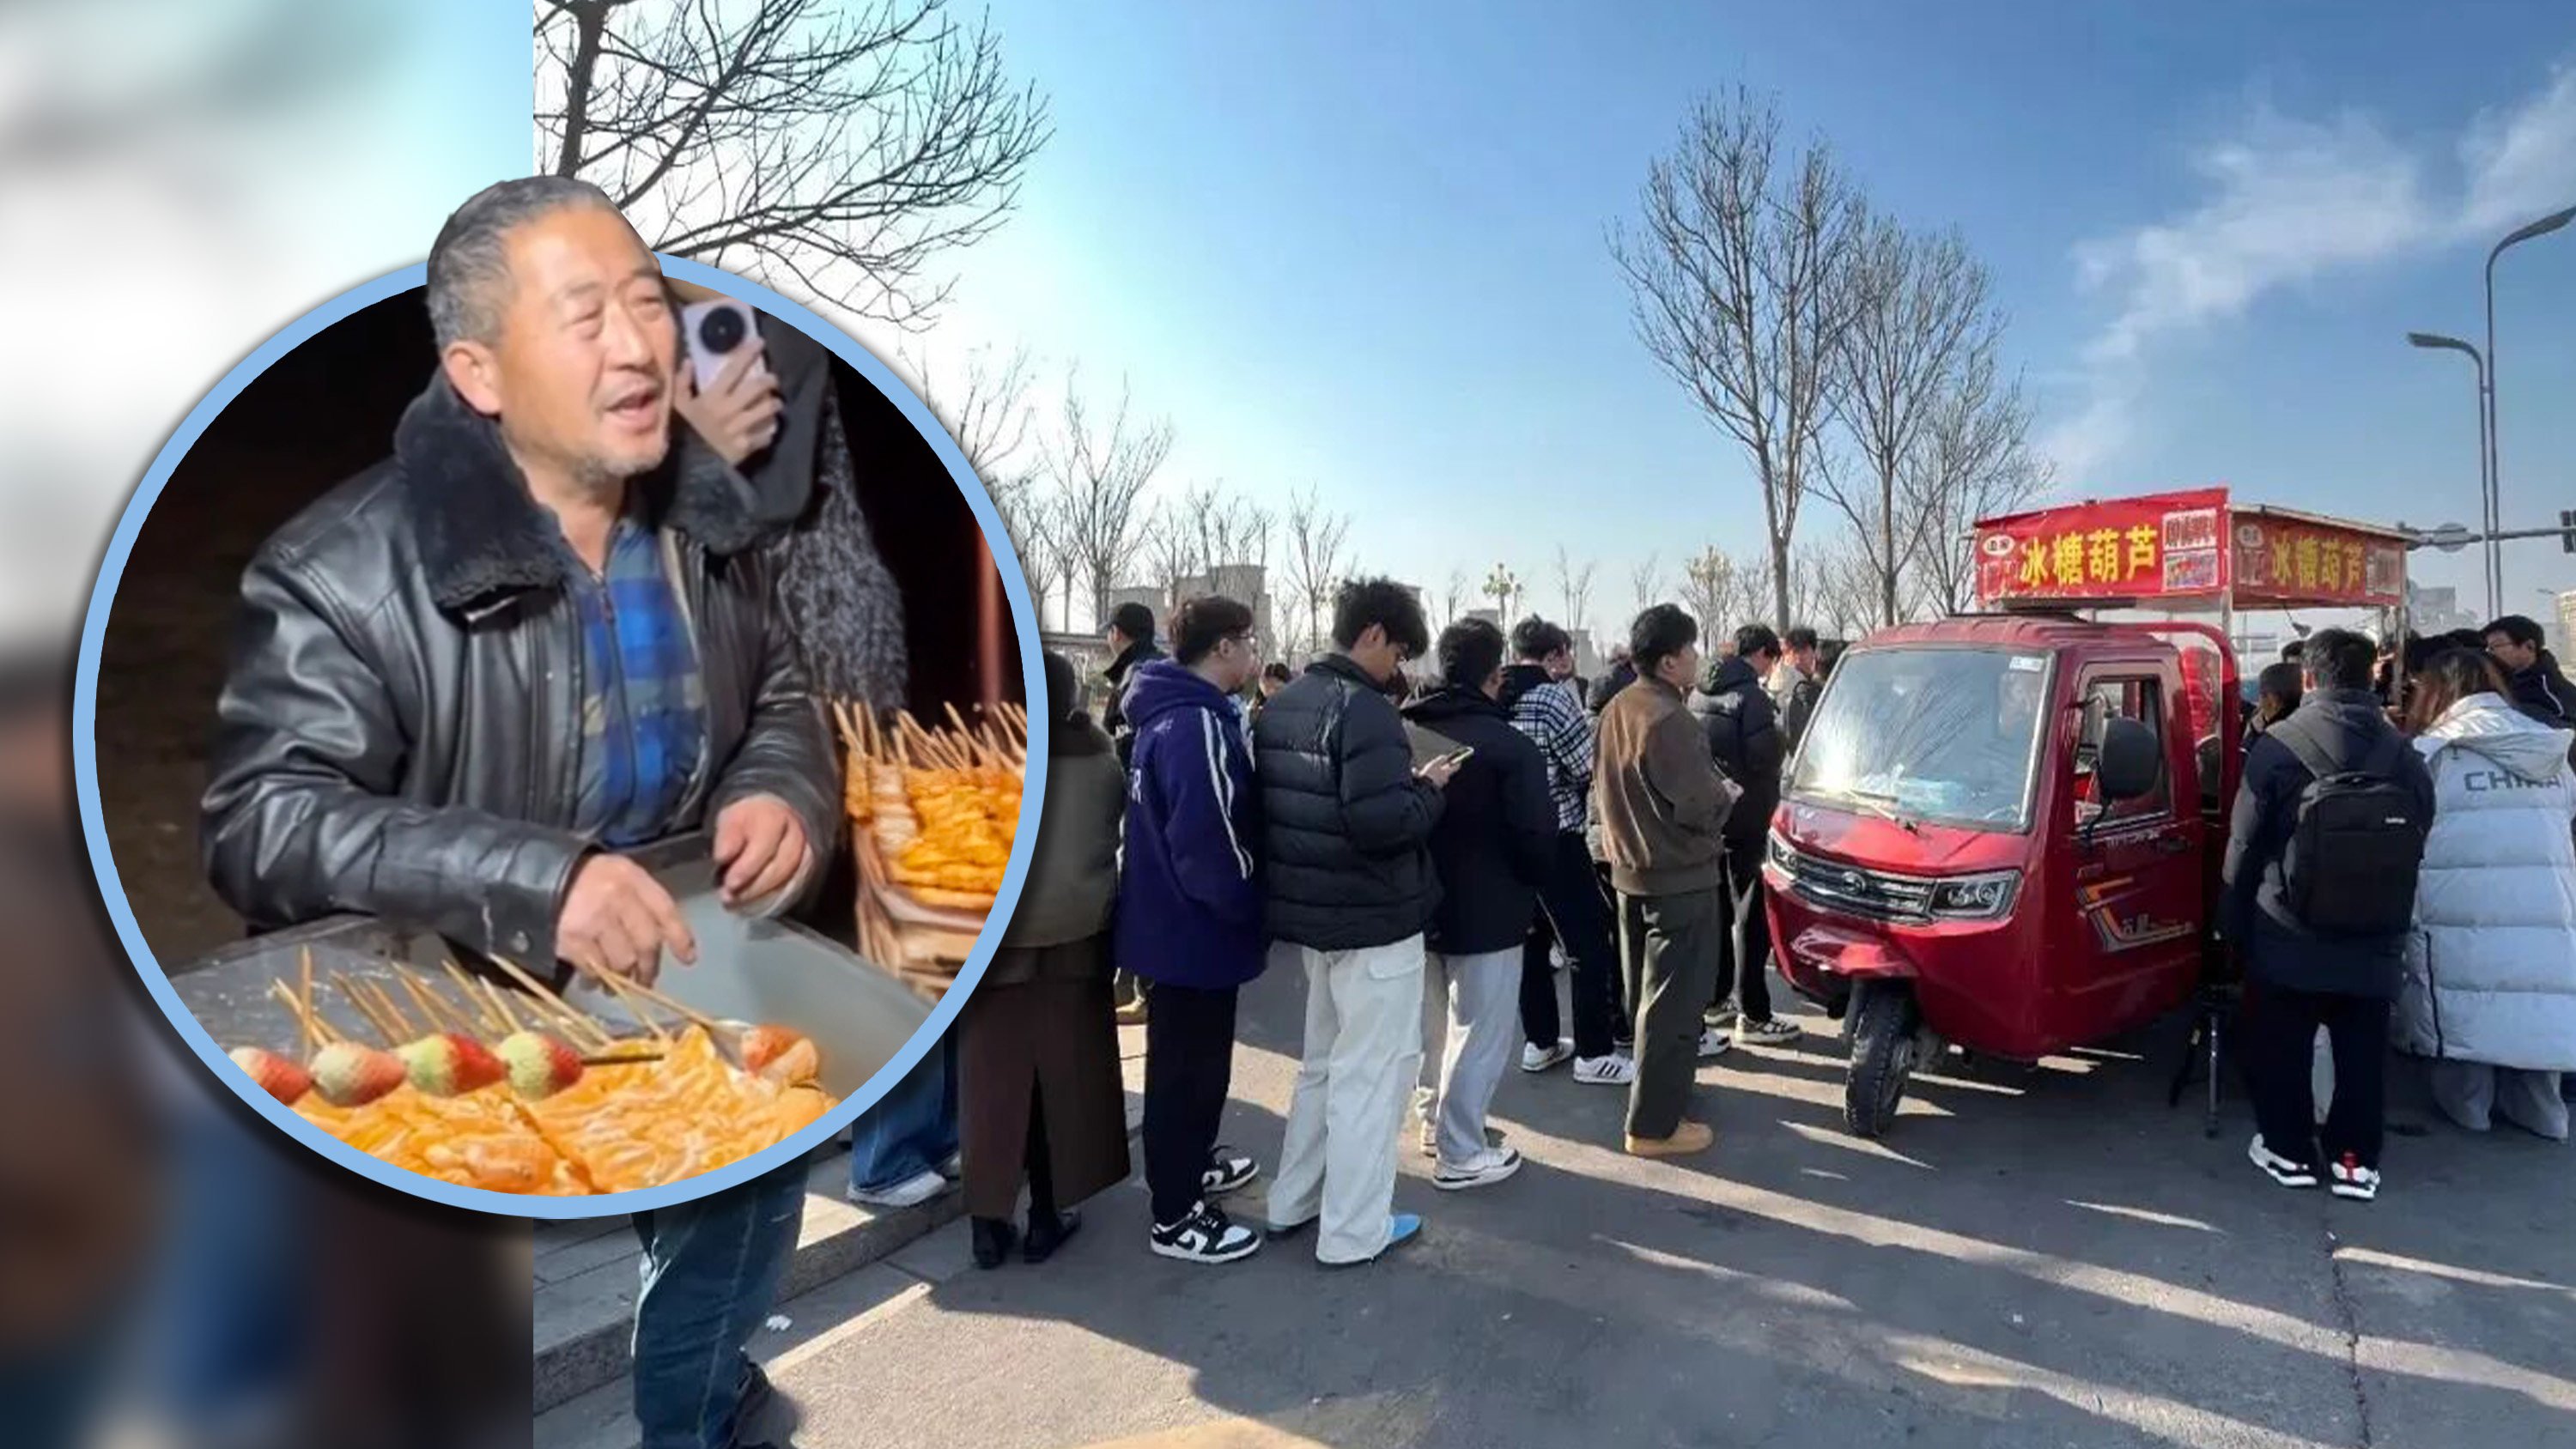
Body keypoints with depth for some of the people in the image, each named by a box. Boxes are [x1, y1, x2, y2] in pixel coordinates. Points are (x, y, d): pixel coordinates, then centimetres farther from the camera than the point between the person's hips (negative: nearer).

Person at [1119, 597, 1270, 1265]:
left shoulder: (1174, 714, 9)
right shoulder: (1199, 726, -25)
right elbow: (1209, 843, -29)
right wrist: (1252, 909, -14)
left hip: (1178, 921, 10)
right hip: (1198, 927, -10)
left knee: (1190, 1059, 24)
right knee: (1189, 1067, 3)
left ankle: (1190, 1164, 43)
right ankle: (1175, 1217, 17)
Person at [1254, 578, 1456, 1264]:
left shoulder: (1282, 704, 8)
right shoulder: (1365, 710, -20)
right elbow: (1381, 822, -30)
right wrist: (1428, 788, -10)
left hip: (1308, 911, 9)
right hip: (1374, 919, -9)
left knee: (1326, 1059, 22)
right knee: (1373, 1069, 3)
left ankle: (1293, 1200, 31)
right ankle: (1353, 1230, 13)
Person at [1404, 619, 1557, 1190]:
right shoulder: (1509, 746, -18)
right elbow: (1536, 837, -17)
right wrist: (1530, 888, 2)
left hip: (1422, 905, 7)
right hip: (1487, 911, -7)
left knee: (1438, 1021, 23)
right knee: (1481, 1033, 4)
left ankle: (1437, 1120, 36)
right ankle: (1460, 1154, 11)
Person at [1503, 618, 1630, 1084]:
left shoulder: (1497, 697, 8)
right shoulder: (1553, 695, -13)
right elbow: (1588, 767, -12)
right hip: (1555, 836, -8)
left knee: (1532, 939, 16)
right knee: (1591, 943, 0)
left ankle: (1539, 1042, 24)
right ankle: (1594, 1054, 4)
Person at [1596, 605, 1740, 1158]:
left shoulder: (1616, 710, 7)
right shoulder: (1668, 720, -23)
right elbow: (1698, 808, -23)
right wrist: (1727, 794, -1)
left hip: (1631, 871, 10)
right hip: (1680, 878, -9)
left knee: (1647, 994, 21)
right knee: (1671, 1004, -2)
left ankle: (1658, 1094, 36)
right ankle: (1654, 1125, 4)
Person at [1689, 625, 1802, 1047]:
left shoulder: (1699, 693, 9)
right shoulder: (1751, 696, -16)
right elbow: (1763, 756, -23)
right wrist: (1781, 739, -4)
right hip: (1744, 819, -8)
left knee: (1718, 911, 18)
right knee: (1751, 917, -2)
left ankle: (1714, 1001, 26)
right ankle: (1753, 1016, 3)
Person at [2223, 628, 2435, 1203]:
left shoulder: (2278, 747, -12)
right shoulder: (2407, 757, 0)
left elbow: (2244, 848, -9)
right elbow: (2417, 849, 8)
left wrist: (2236, 927, 3)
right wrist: (2392, 928, 19)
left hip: (2288, 940, -3)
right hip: (2374, 948, 3)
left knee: (2280, 1050, 11)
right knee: (2362, 1055, 14)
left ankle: (2288, 1149, 19)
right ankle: (2356, 1159, 20)